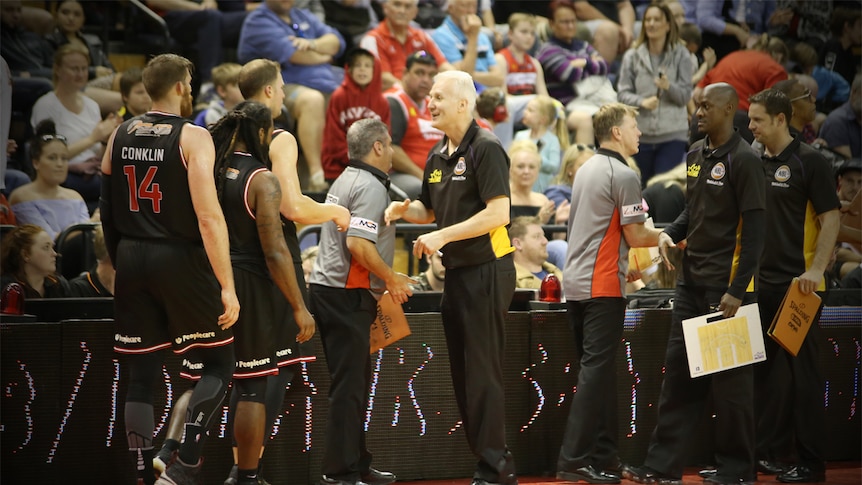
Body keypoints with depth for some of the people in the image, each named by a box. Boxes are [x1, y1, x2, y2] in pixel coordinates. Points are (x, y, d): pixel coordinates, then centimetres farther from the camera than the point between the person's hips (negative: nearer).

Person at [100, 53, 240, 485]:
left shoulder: (120, 135, 7)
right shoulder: (193, 137, -11)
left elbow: (106, 208, 12)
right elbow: (209, 217, -18)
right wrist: (228, 286, -18)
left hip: (131, 257, 5)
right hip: (179, 258, -5)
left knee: (142, 375, 9)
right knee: (217, 364, 6)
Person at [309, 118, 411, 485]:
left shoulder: (345, 180, 18)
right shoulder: (371, 187, -14)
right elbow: (358, 244, -24)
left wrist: (386, 280, 24)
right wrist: (391, 278, -13)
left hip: (327, 287, 10)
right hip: (347, 295, -10)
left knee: (353, 382, 15)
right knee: (349, 385, -8)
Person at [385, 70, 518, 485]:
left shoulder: (485, 149, -12)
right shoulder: (438, 156, 14)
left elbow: (498, 213, -20)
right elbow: (430, 211, 25)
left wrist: (443, 236, -21)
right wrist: (405, 209, 3)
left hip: (487, 271, -9)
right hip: (457, 273, 9)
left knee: (483, 371, -8)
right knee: (462, 372, 11)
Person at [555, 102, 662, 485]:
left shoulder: (586, 169, 16)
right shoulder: (623, 176, -11)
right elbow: (635, 236, -12)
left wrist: (623, 262, 29)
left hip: (575, 283, 9)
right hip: (603, 285, -9)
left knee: (596, 369, 13)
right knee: (597, 370, -9)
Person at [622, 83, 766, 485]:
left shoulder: (742, 161, -11)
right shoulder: (695, 155, 12)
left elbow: (754, 229, -14)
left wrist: (737, 290, -18)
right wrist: (671, 233, 3)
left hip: (724, 285, -8)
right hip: (691, 281, 8)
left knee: (729, 378, 0)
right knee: (678, 370, 7)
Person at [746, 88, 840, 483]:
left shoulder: (809, 162, -7)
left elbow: (831, 218, -11)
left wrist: (816, 269, -21)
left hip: (796, 284, -7)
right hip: (761, 283, 7)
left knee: (802, 372, -4)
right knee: (766, 370, 11)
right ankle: (769, 451, 19)